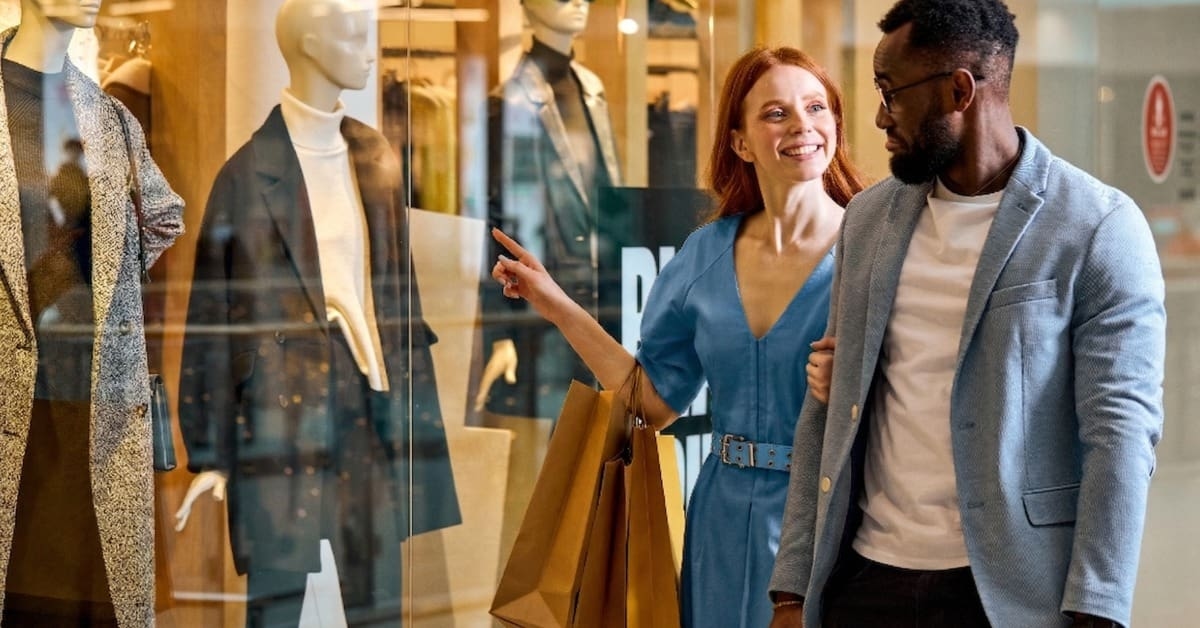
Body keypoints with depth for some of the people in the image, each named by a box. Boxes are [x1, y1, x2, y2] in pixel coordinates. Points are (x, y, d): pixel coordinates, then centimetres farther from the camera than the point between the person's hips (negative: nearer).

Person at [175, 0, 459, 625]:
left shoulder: (376, 159, 12)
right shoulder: (249, 171, -5)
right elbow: (210, 316, -4)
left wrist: (417, 404, 9)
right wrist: (208, 455, -6)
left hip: (377, 415, 5)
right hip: (290, 423, -5)